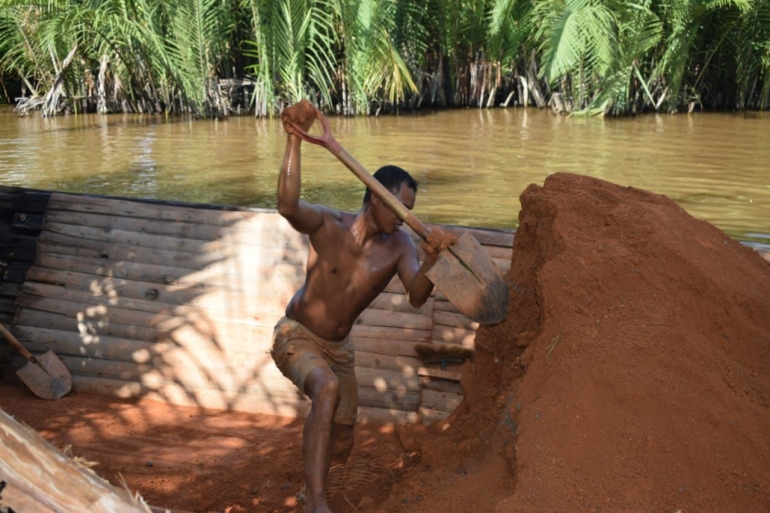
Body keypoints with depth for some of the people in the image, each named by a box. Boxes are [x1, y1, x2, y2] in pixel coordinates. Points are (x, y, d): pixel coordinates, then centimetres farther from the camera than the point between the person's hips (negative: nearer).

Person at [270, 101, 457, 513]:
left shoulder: (400, 246, -14)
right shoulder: (328, 224, -22)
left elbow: (416, 296, -31)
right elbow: (288, 206, -43)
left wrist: (431, 259, -51)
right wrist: (294, 140, -51)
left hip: (338, 348, 5)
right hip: (296, 337, -5)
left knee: (340, 444, 12)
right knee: (328, 389, -37)